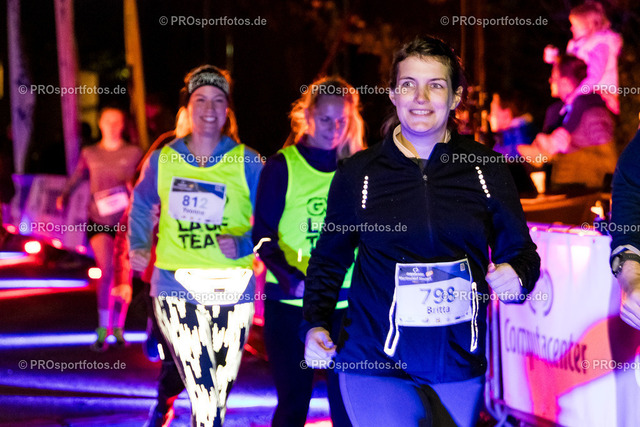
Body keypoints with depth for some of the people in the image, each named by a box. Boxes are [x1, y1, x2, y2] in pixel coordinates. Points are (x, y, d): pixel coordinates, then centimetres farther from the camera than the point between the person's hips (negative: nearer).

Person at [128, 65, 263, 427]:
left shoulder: (247, 163, 0)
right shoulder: (163, 160, 5)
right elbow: (142, 206, 23)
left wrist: (242, 244, -17)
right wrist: (138, 246, 14)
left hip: (232, 289, 1)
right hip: (177, 287, -1)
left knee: (219, 394, 10)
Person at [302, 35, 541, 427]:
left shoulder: (487, 170, 2)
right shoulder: (358, 174, 1)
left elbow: (520, 251, 10)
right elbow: (329, 258, 12)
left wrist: (516, 276, -12)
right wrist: (316, 322, 0)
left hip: (460, 367, 2)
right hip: (375, 365, -2)